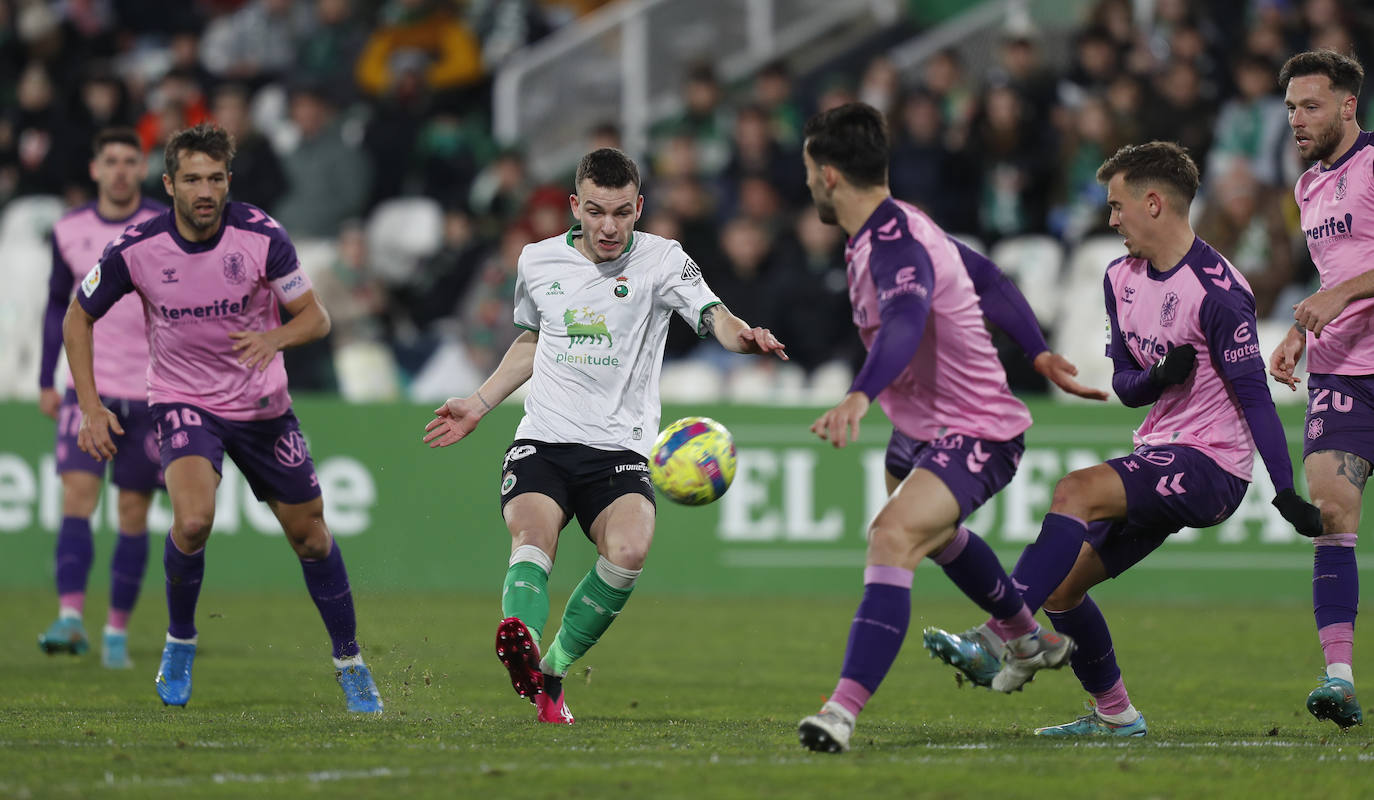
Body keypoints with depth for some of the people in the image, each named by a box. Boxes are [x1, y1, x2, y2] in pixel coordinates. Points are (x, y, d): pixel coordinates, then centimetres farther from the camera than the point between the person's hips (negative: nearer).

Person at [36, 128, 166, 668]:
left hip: (150, 391, -1)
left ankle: (118, 630, 11)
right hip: (88, 387, 1)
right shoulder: (69, 231, 4)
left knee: (133, 512, 2)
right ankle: (70, 618, -24)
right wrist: (46, 381, 11)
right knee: (77, 493, -16)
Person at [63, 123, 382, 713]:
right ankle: (180, 642, -2)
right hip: (183, 403, -2)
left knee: (309, 533, 8)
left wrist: (275, 338, -30)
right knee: (193, 520, -28)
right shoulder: (136, 249, -16)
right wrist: (89, 408, -6)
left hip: (262, 404, 2)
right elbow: (79, 317, 1)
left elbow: (315, 317, -8)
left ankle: (349, 663, 29)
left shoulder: (263, 236, -16)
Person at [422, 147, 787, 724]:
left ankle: (553, 668, -10)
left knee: (629, 550, -28)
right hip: (543, 439, 2)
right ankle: (521, 645, -54)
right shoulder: (538, 261, 10)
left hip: (620, 447, -2)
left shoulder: (661, 260, 0)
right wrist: (478, 405, 27)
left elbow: (713, 316, -17)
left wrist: (745, 336, -40)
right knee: (532, 539, -27)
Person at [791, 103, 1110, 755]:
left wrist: (859, 396, -68)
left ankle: (844, 708, -42)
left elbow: (904, 324, -51)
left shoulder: (896, 247, -30)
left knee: (893, 538, -32)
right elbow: (986, 279, 15)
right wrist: (1039, 355, 19)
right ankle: (1029, 641, 62)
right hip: (921, 428, 12)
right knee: (933, 532, 36)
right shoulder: (901, 226, 2)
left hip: (975, 435, -12)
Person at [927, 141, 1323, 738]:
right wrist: (1158, 378, -11)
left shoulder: (1216, 291, -16)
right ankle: (1114, 715, 19)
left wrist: (1286, 492, -21)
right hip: (1158, 454, 9)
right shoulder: (1122, 278, 9)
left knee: (1076, 492, -29)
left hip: (1211, 465, -9)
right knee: (1060, 586, 4)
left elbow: (1254, 394, -16)